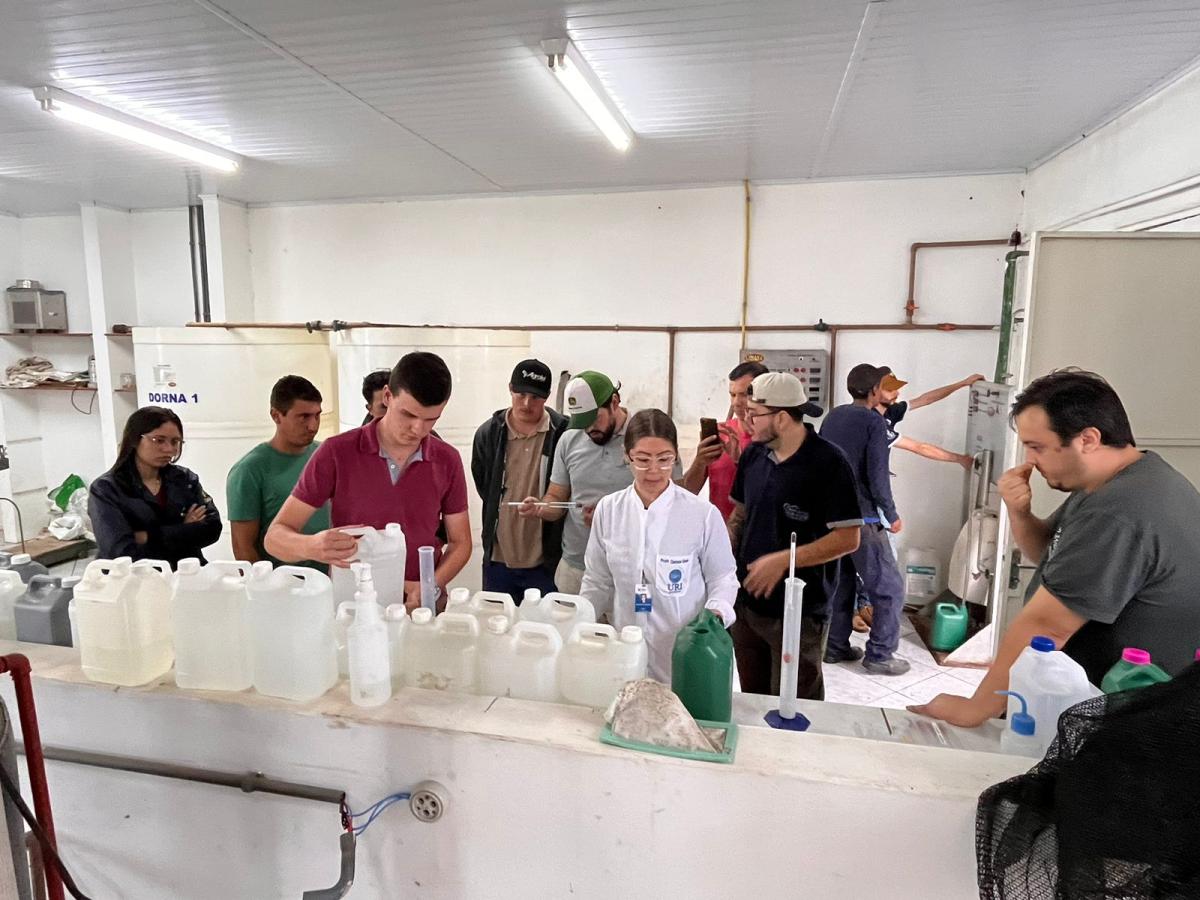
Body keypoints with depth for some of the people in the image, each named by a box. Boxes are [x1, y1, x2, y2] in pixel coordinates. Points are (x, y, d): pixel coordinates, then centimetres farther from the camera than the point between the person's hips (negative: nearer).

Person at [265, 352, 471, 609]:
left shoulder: (448, 461, -1)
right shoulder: (336, 454, -8)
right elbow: (275, 536, -5)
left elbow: (460, 542, 8)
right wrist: (312, 547, -27)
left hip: (422, 606, 2)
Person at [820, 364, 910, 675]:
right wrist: (892, 516, -4)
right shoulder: (873, 420, -11)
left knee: (840, 580, 17)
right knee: (889, 587, 4)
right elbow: (877, 475, -16)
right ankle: (879, 655, 8)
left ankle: (835, 646, 23)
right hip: (861, 518, -7)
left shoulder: (832, 417, 8)